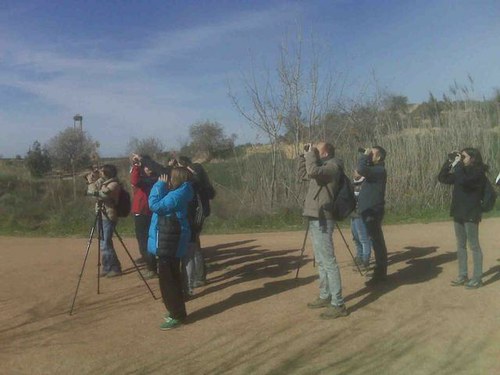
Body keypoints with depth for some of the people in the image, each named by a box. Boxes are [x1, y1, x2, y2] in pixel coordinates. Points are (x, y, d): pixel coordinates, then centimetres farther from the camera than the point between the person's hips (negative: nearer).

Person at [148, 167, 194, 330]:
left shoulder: (177, 195, -21)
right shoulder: (177, 192, 10)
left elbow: (155, 205, -22)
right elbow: (160, 204, 18)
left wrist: (160, 184, -12)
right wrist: (162, 185, 8)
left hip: (169, 241, -11)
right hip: (170, 240, 11)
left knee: (167, 279, -4)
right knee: (171, 277, 17)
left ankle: (177, 316, 4)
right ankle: (177, 311, 29)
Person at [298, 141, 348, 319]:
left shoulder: (332, 166, -10)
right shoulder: (323, 167, 17)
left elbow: (313, 172, -29)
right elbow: (303, 174, 29)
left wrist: (311, 154, -13)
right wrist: (305, 155, 18)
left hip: (322, 220, -10)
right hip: (315, 219, 10)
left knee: (329, 262, -9)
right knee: (321, 261, 16)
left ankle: (338, 304, -5)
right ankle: (325, 297, 26)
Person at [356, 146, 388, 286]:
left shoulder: (379, 170, -15)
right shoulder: (375, 169, 16)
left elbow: (361, 170, -27)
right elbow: (361, 170, 21)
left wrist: (365, 155, -14)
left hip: (373, 211, -10)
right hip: (370, 210, 10)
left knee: (377, 242, -6)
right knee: (377, 241, 15)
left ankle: (379, 274, -2)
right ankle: (380, 271, 23)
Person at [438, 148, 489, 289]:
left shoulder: (478, 172, -11)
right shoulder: (462, 171, 11)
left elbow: (463, 181, -29)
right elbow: (442, 178, 9)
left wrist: (458, 164, -18)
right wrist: (449, 162, 0)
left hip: (471, 214, -8)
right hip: (458, 213, 8)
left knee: (474, 246, 0)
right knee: (460, 245, 12)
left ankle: (477, 278, 9)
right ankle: (463, 275, 22)